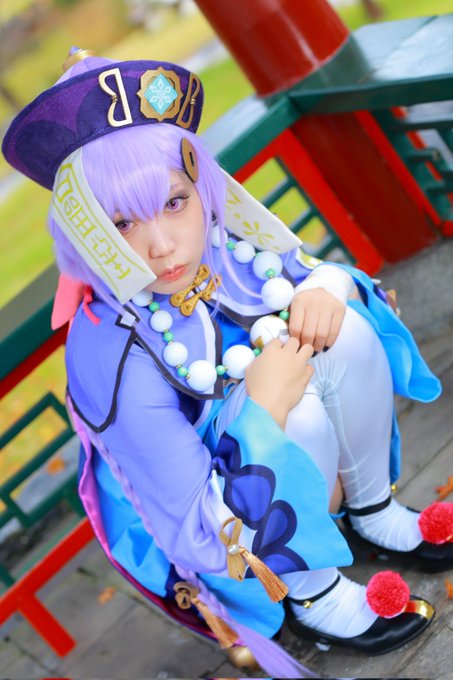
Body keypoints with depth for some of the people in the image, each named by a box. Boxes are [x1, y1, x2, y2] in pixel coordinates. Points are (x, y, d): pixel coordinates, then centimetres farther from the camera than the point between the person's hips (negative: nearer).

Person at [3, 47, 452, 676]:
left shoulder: (220, 242, -18)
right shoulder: (113, 357, -34)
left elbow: (310, 271, 4)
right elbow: (202, 535, -31)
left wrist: (326, 289, -20)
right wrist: (264, 408, -36)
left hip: (272, 445, 6)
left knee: (347, 328, -15)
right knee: (303, 415, -32)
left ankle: (372, 510, 7)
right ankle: (311, 596, -4)